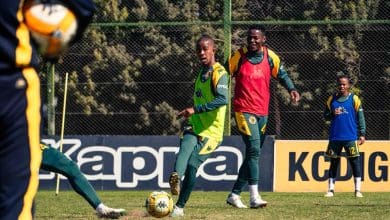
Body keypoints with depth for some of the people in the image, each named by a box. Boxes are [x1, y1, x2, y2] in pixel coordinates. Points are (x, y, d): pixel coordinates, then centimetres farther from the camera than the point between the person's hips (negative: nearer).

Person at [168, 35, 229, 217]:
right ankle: (176, 177, -54)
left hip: (211, 131, -6)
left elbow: (223, 99, -28)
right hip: (194, 127, 6)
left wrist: (195, 109, -31)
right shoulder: (202, 72, 14)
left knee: (192, 164, -14)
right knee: (185, 148, -26)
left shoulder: (219, 73, -12)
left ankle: (180, 207, -3)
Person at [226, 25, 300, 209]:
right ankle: (254, 197, -24)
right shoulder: (239, 56, -6)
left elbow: (281, 74, 17)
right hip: (244, 110, -5)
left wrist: (291, 89, 1)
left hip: (262, 111, 5)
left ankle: (235, 194, 22)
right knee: (253, 149, -19)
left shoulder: (270, 56, 3)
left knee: (253, 153, 10)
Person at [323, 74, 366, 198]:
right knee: (334, 162, 6)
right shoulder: (332, 99, 8)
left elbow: (360, 118, 1)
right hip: (335, 137, 3)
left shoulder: (354, 99, 0)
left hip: (350, 137, -2)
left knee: (355, 162, -3)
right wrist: (332, 114, -10)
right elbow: (326, 116, 12)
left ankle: (358, 190, -1)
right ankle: (331, 189, 11)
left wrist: (362, 134, -4)